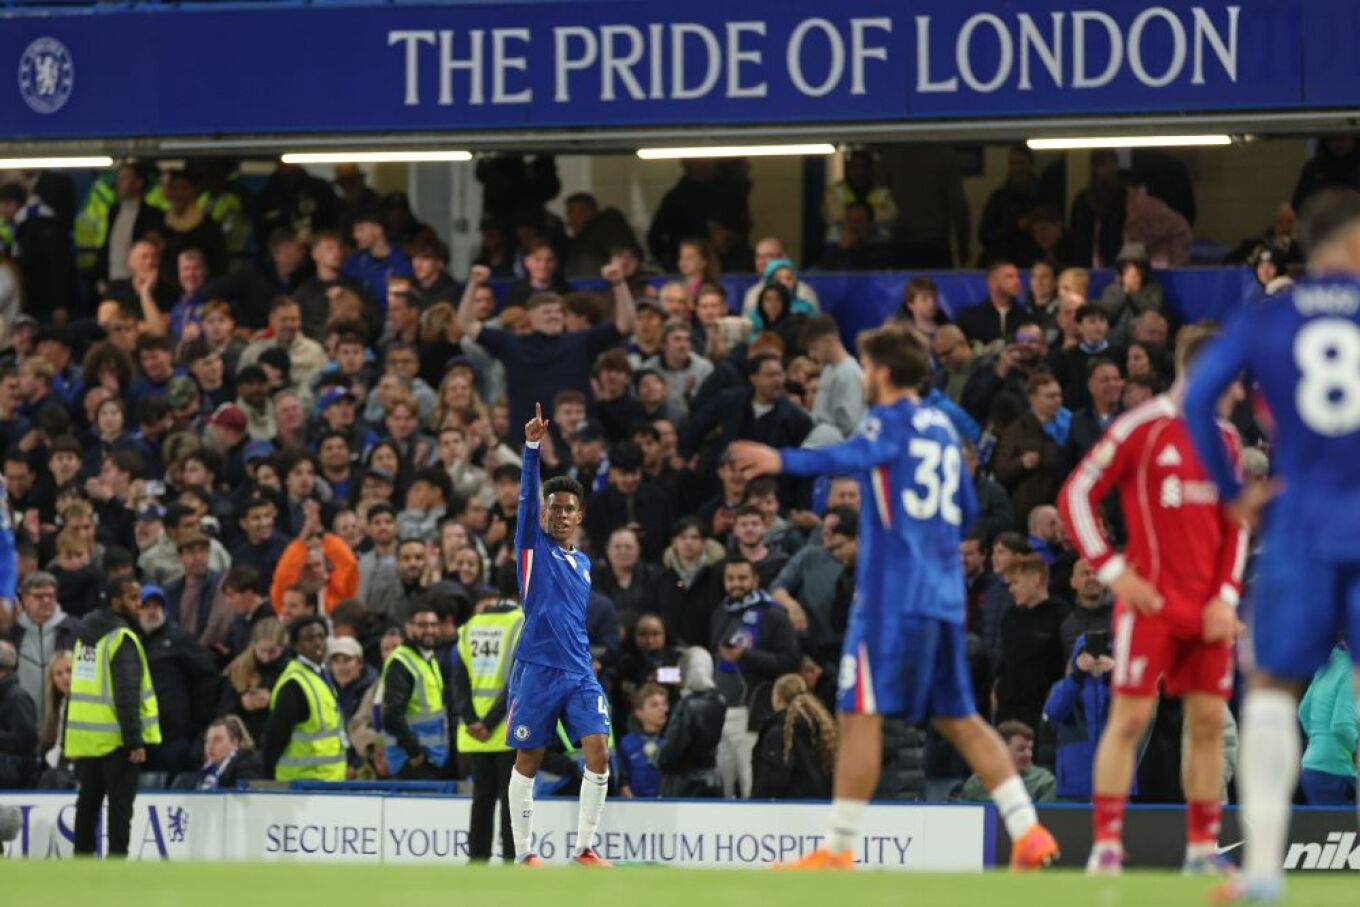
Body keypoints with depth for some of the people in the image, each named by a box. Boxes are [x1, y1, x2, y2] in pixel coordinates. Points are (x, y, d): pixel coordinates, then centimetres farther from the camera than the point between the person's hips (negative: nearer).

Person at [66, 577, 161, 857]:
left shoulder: (85, 634, 13)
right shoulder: (122, 638, -14)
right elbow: (127, 694, -19)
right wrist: (135, 741, -20)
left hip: (84, 736, 8)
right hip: (115, 737, -8)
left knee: (89, 798, 15)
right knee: (120, 800, -4)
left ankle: (82, 855, 18)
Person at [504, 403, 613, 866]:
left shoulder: (583, 563, 18)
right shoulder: (534, 548, 3)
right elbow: (527, 496, -11)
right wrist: (532, 447, -22)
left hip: (579, 672, 4)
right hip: (536, 671, -4)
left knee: (598, 751, -9)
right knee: (527, 762, 1)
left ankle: (584, 848, -2)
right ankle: (524, 853, 9)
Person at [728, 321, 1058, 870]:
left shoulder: (890, 420, -5)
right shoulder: (942, 429, 18)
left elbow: (855, 456, -28)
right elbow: (966, 510, 26)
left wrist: (783, 460, -38)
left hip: (891, 592, -8)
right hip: (944, 594, 8)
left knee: (860, 714, -6)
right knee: (956, 718, 13)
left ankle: (838, 850, -7)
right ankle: (1028, 833, 5)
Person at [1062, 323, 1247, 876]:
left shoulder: (1225, 438, 11)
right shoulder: (1142, 429, -7)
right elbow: (1076, 496, -6)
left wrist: (1227, 596, 4)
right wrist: (1113, 570, -9)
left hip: (1208, 608, 6)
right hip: (1152, 600, -6)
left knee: (1208, 721, 3)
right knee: (1130, 716, -7)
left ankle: (1202, 849, 9)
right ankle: (1106, 846, -4)